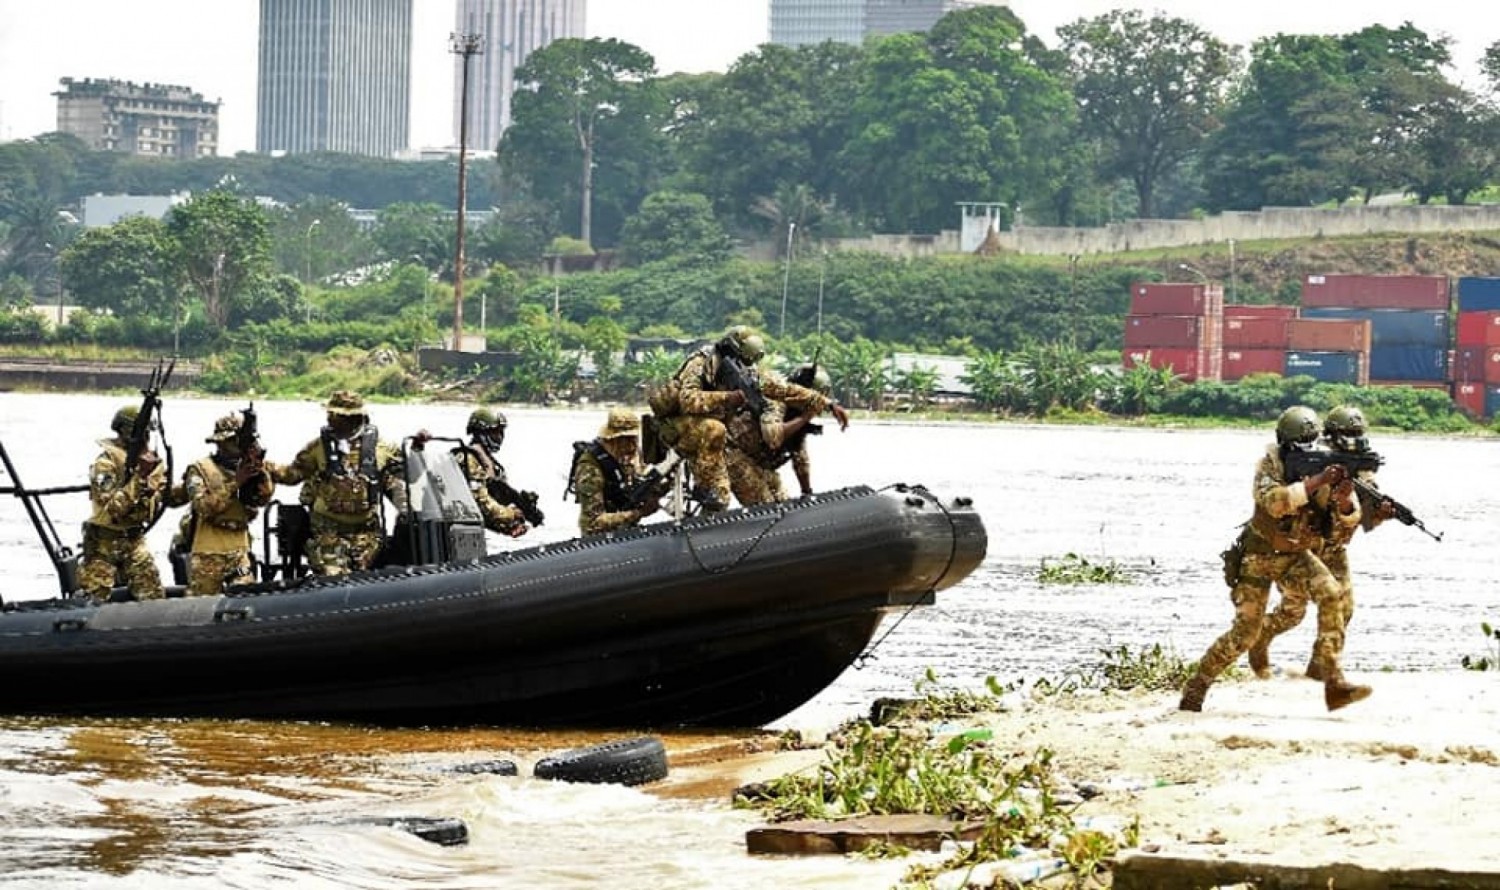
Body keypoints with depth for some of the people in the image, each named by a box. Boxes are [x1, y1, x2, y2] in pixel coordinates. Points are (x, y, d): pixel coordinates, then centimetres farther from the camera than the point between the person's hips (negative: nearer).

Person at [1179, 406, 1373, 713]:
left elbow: (1349, 517, -10)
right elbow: (1274, 502, -35)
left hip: (1297, 556, 3)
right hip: (1259, 556, -3)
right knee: (1245, 633, -6)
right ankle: (1196, 687, 16)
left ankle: (1334, 682, -26)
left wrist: (1344, 499, -33)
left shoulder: (1324, 466, -7)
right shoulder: (1269, 465, -16)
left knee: (1330, 593, -26)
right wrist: (1315, 482, -42)